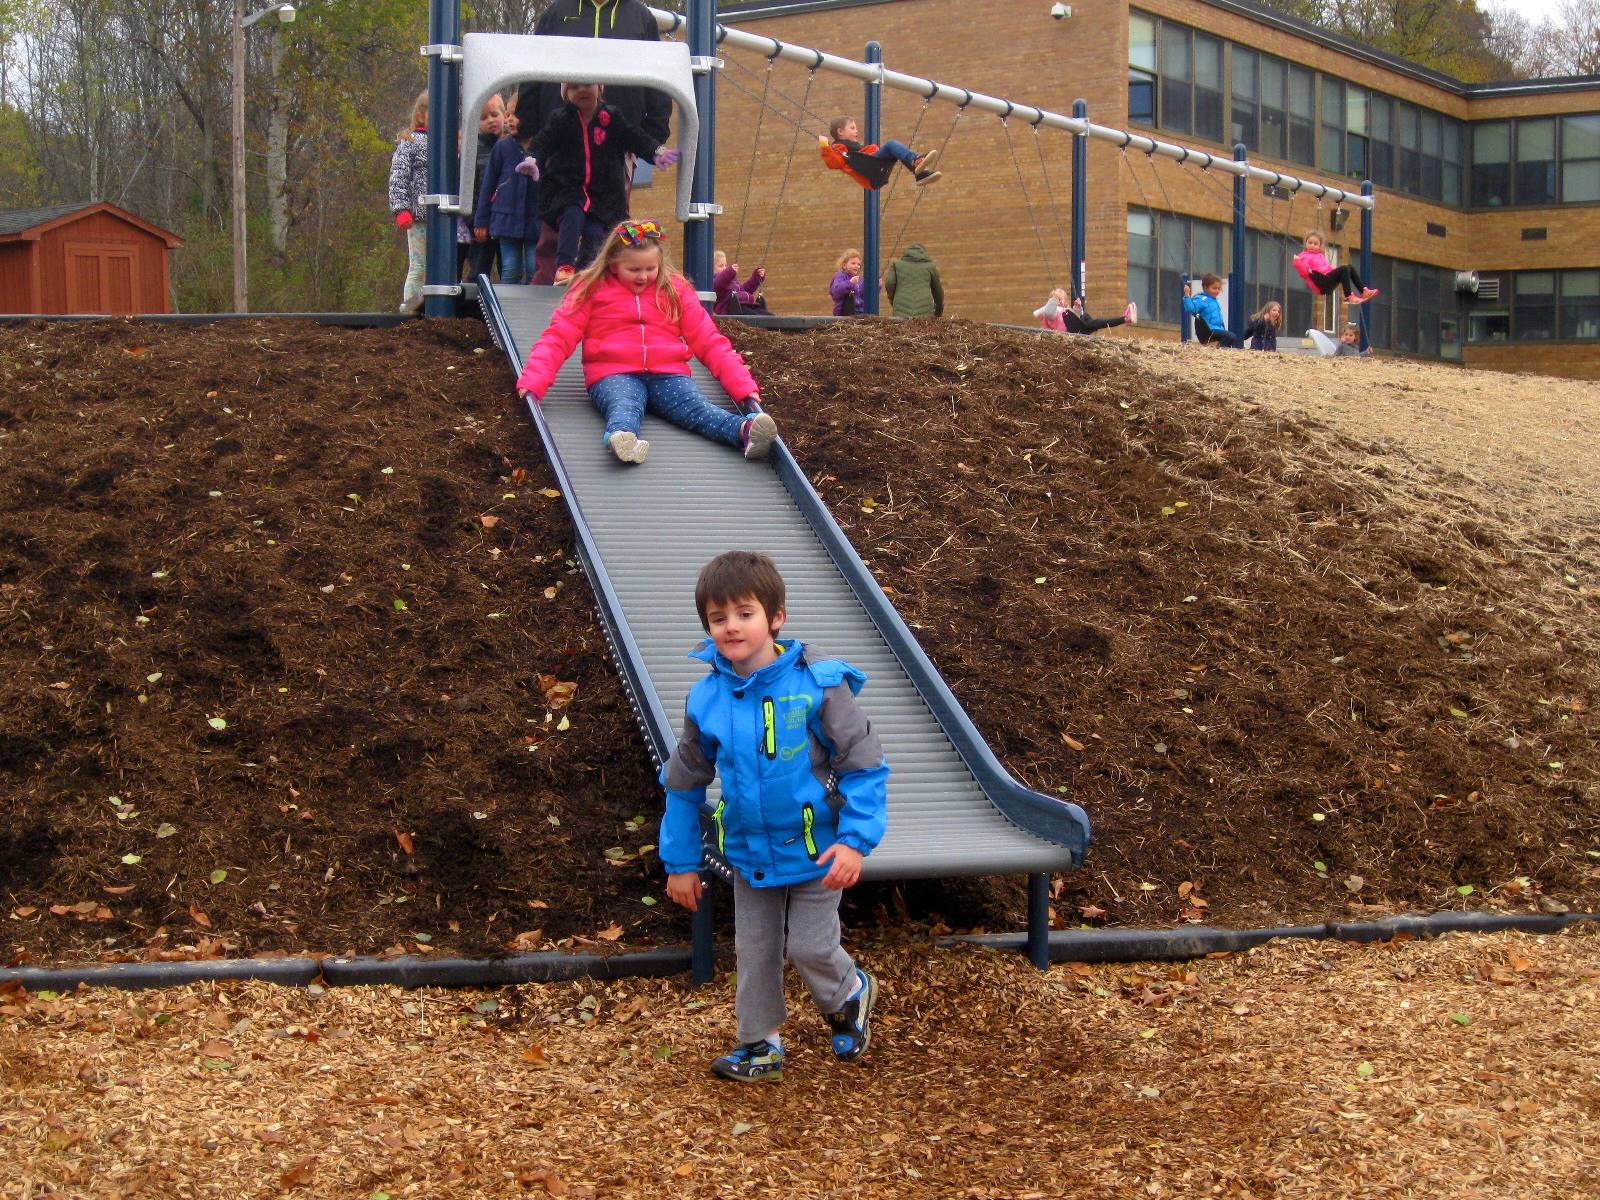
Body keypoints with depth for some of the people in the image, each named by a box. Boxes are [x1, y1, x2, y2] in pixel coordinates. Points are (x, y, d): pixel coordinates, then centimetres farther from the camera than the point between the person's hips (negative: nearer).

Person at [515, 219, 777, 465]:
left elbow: (709, 342, 15)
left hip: (667, 373, 2)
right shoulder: (591, 290, 11)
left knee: (695, 406, -29)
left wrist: (744, 387, 3)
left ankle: (745, 432, -59)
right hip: (613, 375, -2)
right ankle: (622, 439, -71)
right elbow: (557, 338, 5)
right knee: (624, 406, -36)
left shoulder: (676, 290, 17)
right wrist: (532, 383, -11)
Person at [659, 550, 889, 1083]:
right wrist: (680, 861, 8)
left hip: (815, 853, -4)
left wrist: (855, 840, -21)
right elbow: (684, 784, 5)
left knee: (809, 946, 4)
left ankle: (850, 998, 36)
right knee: (755, 950, 13)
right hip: (750, 855, 4)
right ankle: (760, 1044, 33)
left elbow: (865, 764, -14)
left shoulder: (817, 685, -20)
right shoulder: (706, 700, -9)